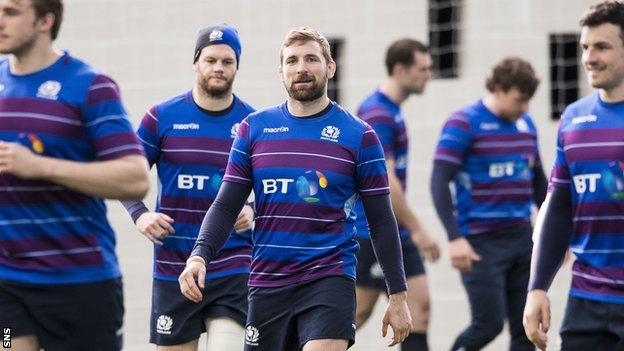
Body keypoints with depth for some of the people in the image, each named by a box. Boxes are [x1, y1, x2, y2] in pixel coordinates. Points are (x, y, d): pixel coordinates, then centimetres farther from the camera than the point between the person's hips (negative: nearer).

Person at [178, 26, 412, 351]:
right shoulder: (254, 128, 7)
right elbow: (226, 206, 7)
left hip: (330, 278, -3)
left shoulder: (359, 135, 1)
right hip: (266, 283, 3)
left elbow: (381, 221, 4)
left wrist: (398, 296, 3)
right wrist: (200, 255, -10)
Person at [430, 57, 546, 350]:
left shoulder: (526, 124, 12)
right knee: (489, 323, -9)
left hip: (522, 238, 6)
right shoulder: (464, 124, -8)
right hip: (482, 243, -6)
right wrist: (454, 238, -20)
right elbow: (439, 183, -13)